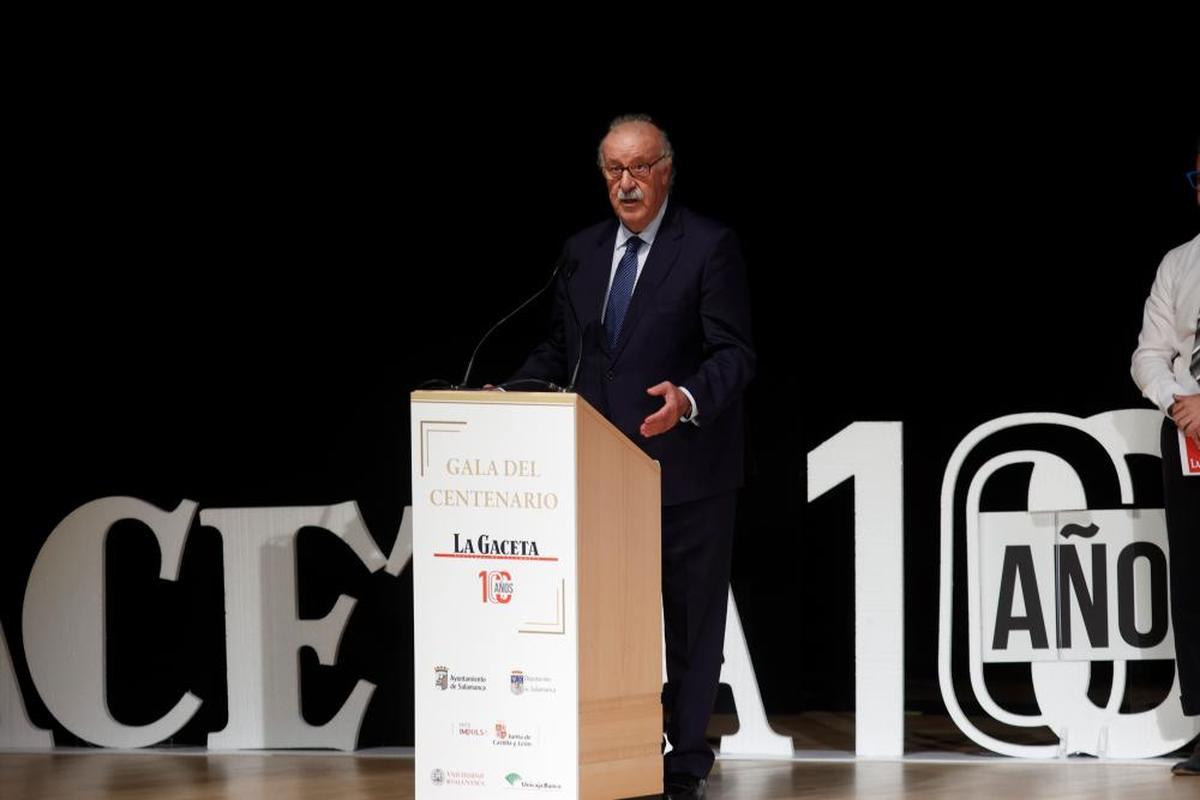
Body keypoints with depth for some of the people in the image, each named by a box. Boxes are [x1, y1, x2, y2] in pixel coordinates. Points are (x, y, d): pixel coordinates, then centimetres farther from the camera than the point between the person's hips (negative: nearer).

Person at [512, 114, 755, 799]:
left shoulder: (709, 247, -6)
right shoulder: (584, 251, 12)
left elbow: (735, 353, -12)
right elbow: (561, 347, 17)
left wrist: (690, 399, -30)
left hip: (686, 465, -5)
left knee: (691, 617, 3)